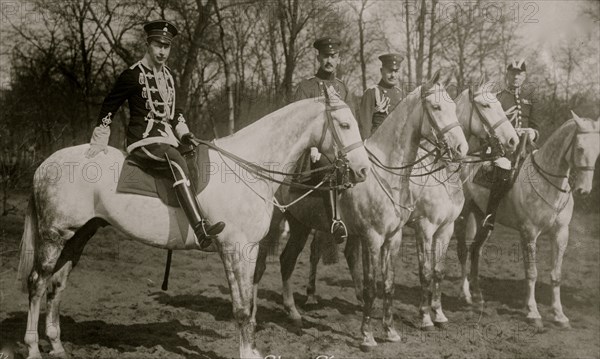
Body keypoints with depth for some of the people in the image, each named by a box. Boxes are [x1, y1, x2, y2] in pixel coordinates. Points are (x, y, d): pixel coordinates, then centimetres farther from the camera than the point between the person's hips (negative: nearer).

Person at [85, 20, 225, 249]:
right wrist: (99, 141, 0)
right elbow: (109, 106, 0)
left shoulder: (168, 76, 17)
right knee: (176, 161, -35)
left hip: (166, 139, 10)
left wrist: (183, 133, 14)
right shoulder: (133, 75, -5)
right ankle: (200, 230, -50)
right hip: (143, 140, -9)